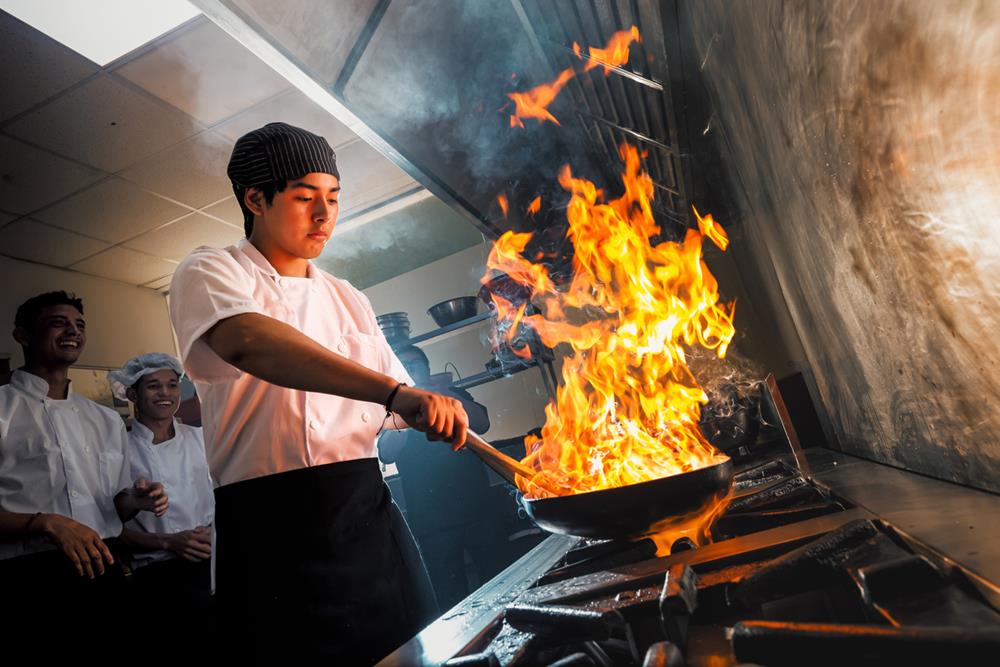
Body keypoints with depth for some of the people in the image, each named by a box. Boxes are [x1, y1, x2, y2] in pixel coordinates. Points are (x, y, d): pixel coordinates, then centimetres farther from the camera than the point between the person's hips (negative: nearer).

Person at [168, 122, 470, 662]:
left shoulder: (346, 299, 14)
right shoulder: (210, 273, -3)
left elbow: (395, 407, 16)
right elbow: (248, 343, -28)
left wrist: (436, 413, -5)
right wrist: (394, 391, -39)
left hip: (370, 513, 5)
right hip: (275, 526, -5)